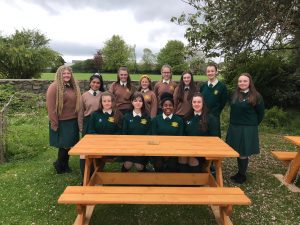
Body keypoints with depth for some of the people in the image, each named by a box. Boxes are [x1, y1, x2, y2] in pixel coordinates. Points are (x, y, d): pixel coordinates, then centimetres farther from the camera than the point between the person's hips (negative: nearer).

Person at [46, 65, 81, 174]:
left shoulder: (74, 86, 9)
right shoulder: (54, 87, -11)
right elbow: (50, 107, -13)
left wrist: (78, 119, 9)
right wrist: (54, 123, -14)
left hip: (73, 121, 6)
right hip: (61, 122, -6)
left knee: (69, 145, 13)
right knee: (64, 145, 3)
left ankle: (64, 165, 33)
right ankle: (59, 165, 27)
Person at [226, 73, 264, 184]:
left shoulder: (256, 96, -9)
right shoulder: (235, 94, 6)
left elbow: (260, 113, 0)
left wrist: (253, 124, 5)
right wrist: (233, 123, 10)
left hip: (248, 128, -5)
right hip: (234, 127, 5)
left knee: (244, 153, 2)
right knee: (238, 151, 13)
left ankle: (242, 175, 19)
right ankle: (239, 173, 28)